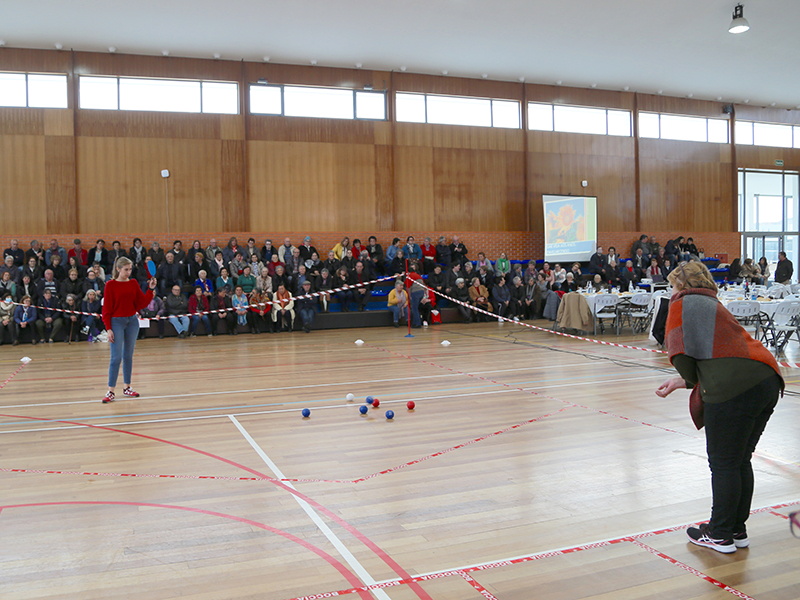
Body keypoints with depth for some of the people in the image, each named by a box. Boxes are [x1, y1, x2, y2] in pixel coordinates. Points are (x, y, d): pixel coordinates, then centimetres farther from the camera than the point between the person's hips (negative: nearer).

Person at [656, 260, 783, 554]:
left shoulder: (683, 303, 2)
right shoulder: (712, 305, 26)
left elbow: (681, 354, -7)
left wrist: (691, 380, 10)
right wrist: (683, 381, 28)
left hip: (735, 391, -9)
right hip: (767, 381, 9)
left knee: (723, 464, 5)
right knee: (740, 461, 19)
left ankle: (720, 535, 18)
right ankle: (737, 530, 31)